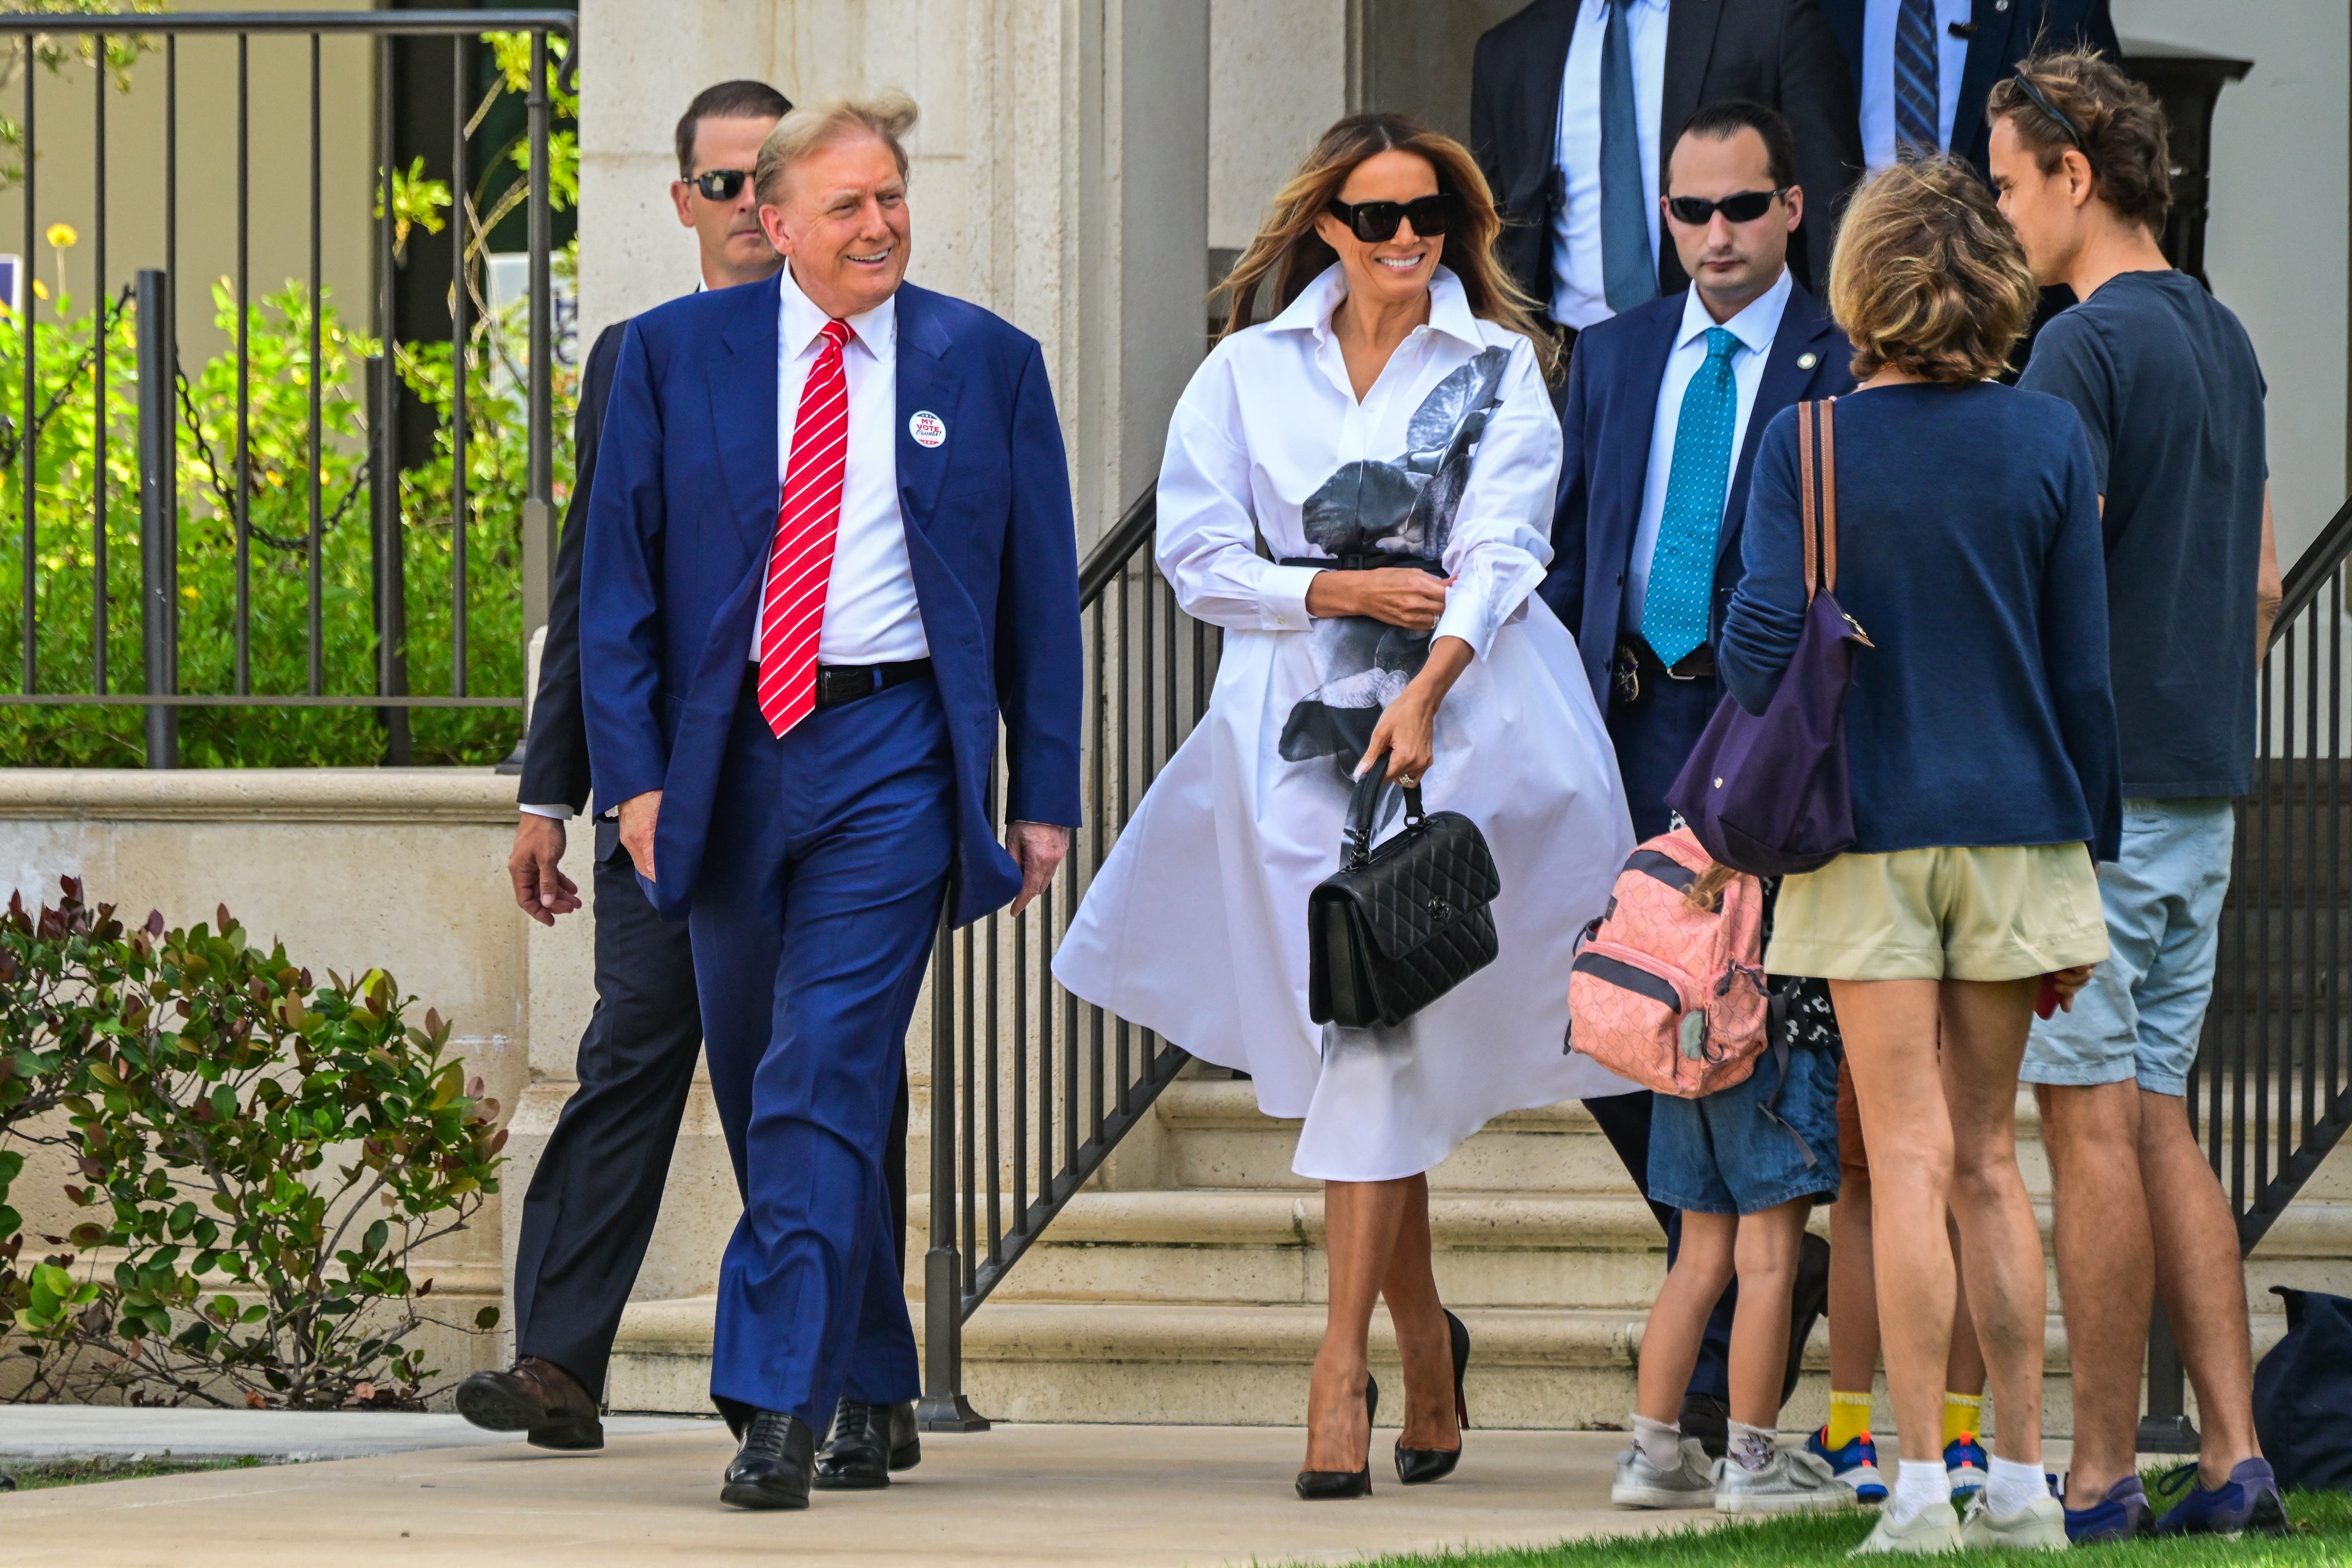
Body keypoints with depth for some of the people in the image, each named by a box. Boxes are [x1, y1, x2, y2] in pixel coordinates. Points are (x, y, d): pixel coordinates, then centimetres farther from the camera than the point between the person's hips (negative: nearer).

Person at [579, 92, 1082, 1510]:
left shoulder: (989, 366, 5)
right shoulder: (676, 356, 5)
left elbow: (1040, 594, 7)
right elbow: (620, 576, 5)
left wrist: (1046, 795, 3)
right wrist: (635, 767, -5)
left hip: (893, 753, -3)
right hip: (730, 751, 3)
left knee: (825, 1078, -14)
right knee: (760, 1082, 11)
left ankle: (784, 1411, -17)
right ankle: (870, 1382, 27)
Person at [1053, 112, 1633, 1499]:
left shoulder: (1497, 370, 5)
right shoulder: (1254, 370, 10)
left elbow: (1500, 552, -7)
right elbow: (1197, 555, 7)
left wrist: (1425, 693, -21)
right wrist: (1339, 592, -8)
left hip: (1455, 721, -2)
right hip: (1299, 730, 2)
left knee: (1381, 1034, -11)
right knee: (1357, 1042, 4)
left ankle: (1345, 1360, -12)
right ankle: (1426, 1341, 21)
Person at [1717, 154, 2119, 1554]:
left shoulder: (1808, 445, -6)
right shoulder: (2047, 441, -1)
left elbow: (1763, 650, -12)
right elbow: (2085, 672, 0)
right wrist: (2092, 853, 8)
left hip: (1871, 832, -2)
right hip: (2017, 827, 2)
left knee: (1912, 1159, -1)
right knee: (1990, 1158, 11)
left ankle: (1923, 1488, -6)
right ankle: (2023, 1479, 10)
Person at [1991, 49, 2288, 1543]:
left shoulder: (2086, 350, -13)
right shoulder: (2226, 342, 14)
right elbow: (2261, 582, 20)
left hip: (2089, 788, -8)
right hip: (2201, 797, 8)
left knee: (2094, 1126, -5)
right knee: (2162, 1125, 10)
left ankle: (2102, 1476, -3)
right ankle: (2235, 1457, 5)